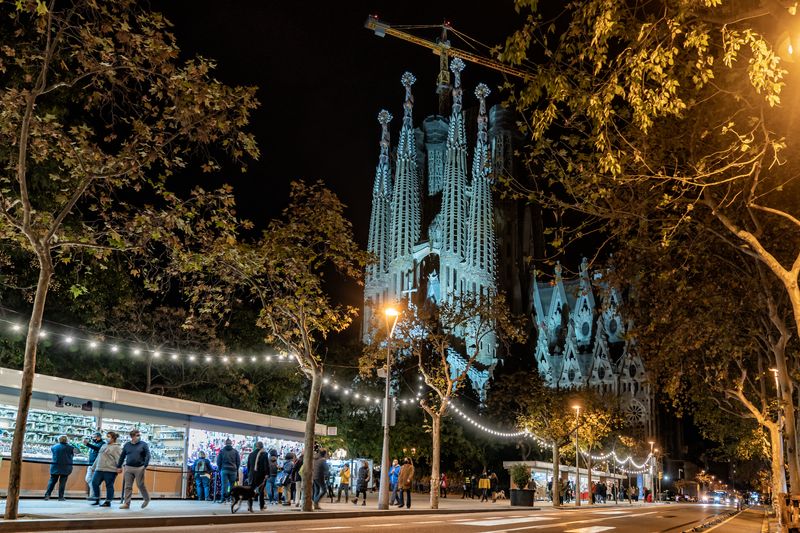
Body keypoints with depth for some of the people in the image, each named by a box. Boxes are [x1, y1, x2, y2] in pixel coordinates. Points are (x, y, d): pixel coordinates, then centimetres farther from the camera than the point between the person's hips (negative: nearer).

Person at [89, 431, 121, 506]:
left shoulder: (116, 447, -6)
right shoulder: (104, 445, 19)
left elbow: (119, 458, -16)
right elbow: (99, 457, 25)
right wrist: (94, 466, 25)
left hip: (110, 470, -8)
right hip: (99, 469, 8)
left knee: (109, 486, -1)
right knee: (94, 483, 5)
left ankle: (108, 502, 8)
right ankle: (97, 500, 18)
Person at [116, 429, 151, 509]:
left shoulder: (143, 444, 1)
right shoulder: (127, 445, 10)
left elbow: (148, 455, -4)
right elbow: (122, 456, 14)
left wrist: (145, 465, -13)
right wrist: (119, 466, 11)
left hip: (139, 468, -3)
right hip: (128, 468, 3)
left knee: (141, 485, 0)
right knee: (127, 486, 2)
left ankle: (147, 499, 20)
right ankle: (126, 503, 7)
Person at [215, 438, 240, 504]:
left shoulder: (222, 451, 3)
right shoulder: (235, 451, 5)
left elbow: (218, 461, 6)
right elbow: (238, 462, 8)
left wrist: (219, 469, 18)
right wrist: (236, 469, 19)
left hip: (224, 469, -1)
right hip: (233, 470, 1)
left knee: (224, 484, -2)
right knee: (232, 485, 7)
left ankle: (223, 498, -7)